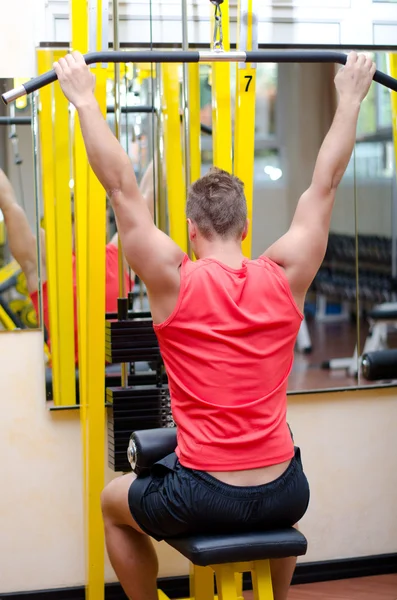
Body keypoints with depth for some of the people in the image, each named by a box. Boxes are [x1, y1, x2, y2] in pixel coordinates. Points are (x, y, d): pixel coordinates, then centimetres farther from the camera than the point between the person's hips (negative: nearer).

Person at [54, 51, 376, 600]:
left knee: (113, 503, 29)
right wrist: (350, 99, 15)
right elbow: (324, 185, 6)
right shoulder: (287, 277, -4)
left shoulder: (175, 282, -11)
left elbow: (122, 187, -7)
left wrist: (85, 99, 0)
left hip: (202, 501, -3)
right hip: (281, 496, 3)